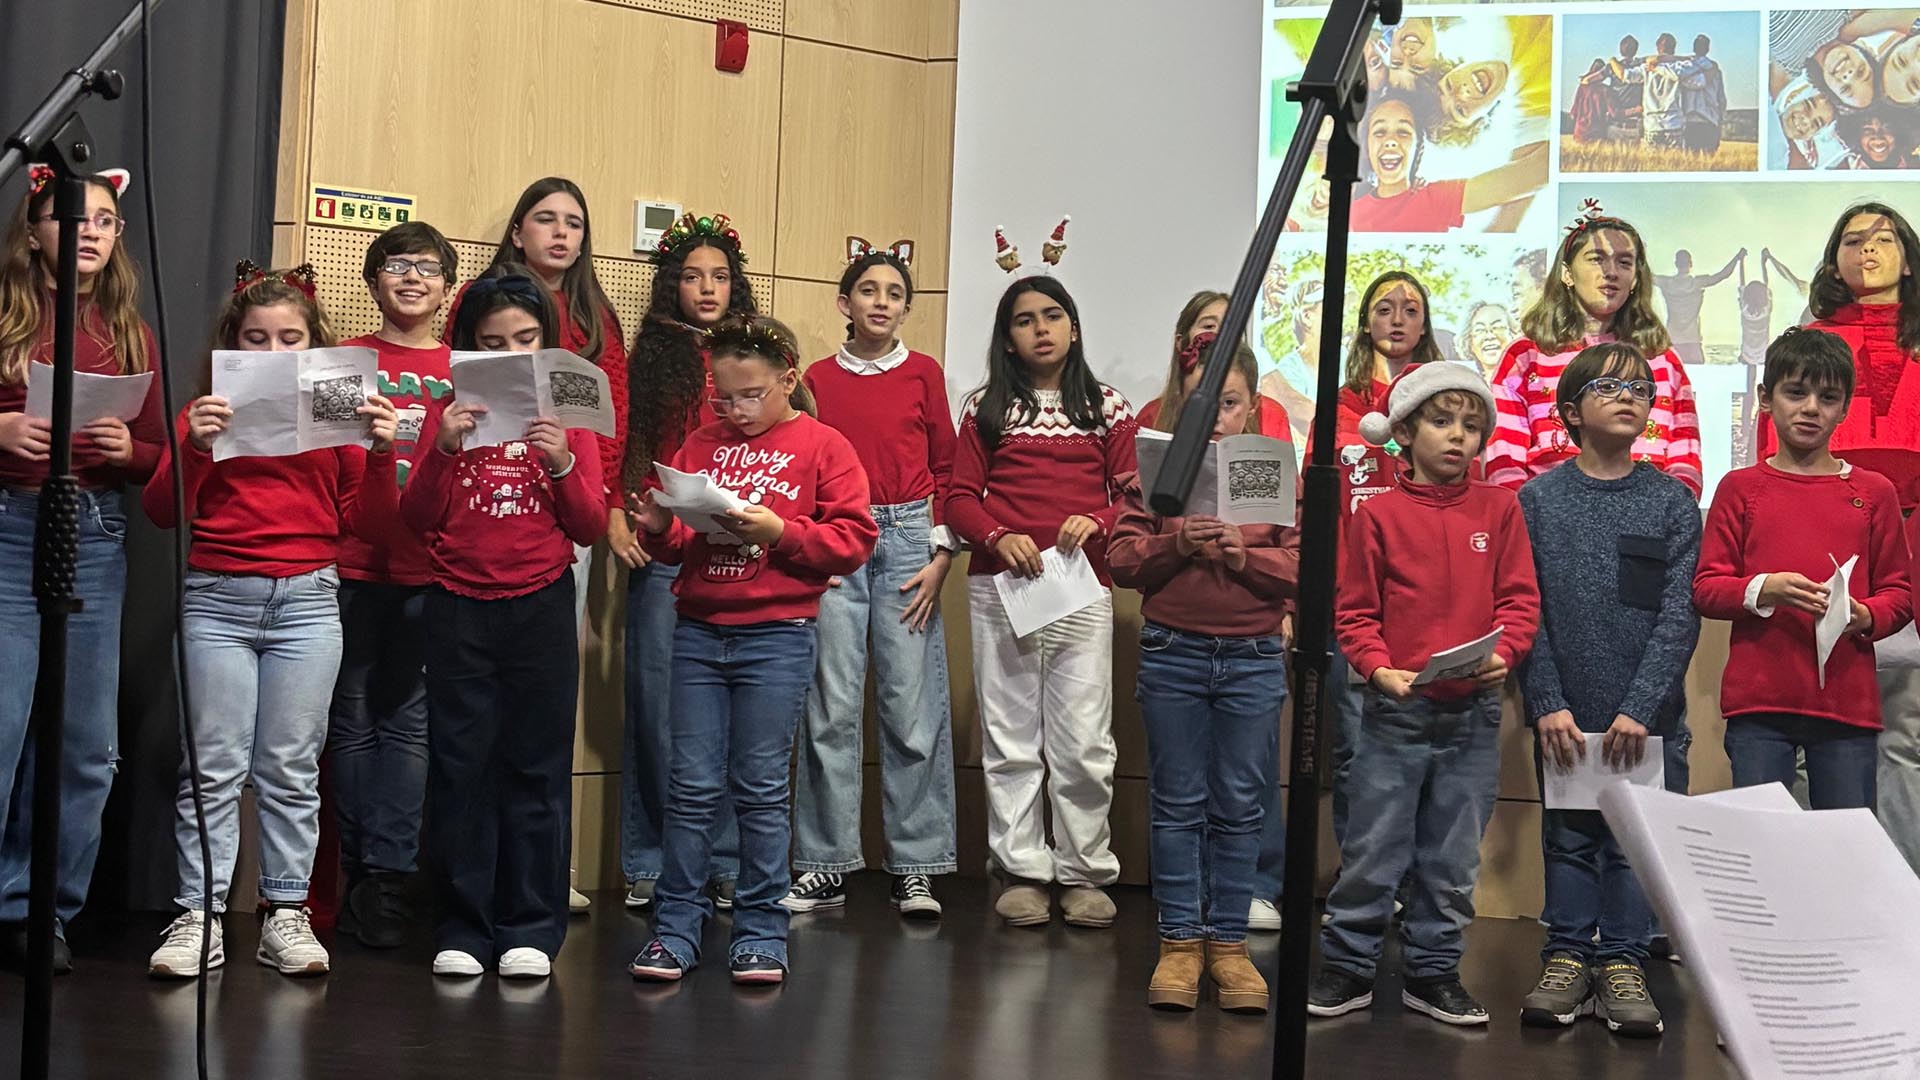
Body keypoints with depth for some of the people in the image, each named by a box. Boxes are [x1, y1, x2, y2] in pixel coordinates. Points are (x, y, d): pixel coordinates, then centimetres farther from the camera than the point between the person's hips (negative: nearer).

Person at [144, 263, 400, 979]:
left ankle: (286, 912, 9)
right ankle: (199, 917, 2)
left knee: (291, 767, 3)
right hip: (218, 597, 0)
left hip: (307, 599, 1)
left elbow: (369, 525, 7)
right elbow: (163, 513, 0)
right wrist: (193, 447, -17)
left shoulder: (339, 413, 9)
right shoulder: (208, 410, 8)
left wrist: (380, 454, -9)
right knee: (213, 766, -2)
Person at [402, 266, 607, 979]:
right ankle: (463, 928, 10)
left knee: (537, 767, 3)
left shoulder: (567, 417, 6)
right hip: (458, 608, 0)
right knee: (460, 766, 2)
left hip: (541, 607, 0)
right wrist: (443, 449, -14)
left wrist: (563, 463, -14)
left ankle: (532, 928, 10)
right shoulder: (449, 415, 6)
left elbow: (591, 528, 2)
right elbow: (416, 519, 0)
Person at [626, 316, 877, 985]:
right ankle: (677, 925, 11)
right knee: (692, 785, 4)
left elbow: (854, 542, -8)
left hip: (776, 637, -3)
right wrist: (659, 529, -5)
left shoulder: (823, 448, 0)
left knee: (761, 789, 3)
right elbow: (677, 548, 17)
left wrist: (778, 531, -17)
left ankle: (761, 930, 12)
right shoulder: (701, 445, 12)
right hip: (697, 633, 3)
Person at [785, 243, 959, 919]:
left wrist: (941, 556, -1)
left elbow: (946, 469, 8)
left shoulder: (924, 374, 7)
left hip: (908, 540, 0)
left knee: (912, 705, -3)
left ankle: (915, 869, 4)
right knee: (831, 706, -1)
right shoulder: (819, 379, 9)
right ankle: (826, 866, 6)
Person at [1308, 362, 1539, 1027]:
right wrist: (1379, 668, -15)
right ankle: (1347, 967, 13)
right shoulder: (1379, 515, -1)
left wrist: (1502, 653, -13)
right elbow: (1355, 611, 0)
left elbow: (1519, 599, 4)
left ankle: (1433, 972, 21)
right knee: (1372, 850, 2)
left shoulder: (1499, 509, 5)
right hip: (1398, 706, -2)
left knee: (1453, 858, 9)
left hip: (1474, 710, 2)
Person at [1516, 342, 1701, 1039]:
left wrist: (1640, 707, -12)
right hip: (1564, 713, 0)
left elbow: (1680, 615, -3)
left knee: (1635, 839, 4)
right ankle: (1568, 960, 15)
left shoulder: (1672, 502, 2)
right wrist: (1548, 703, -10)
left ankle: (1624, 965, 13)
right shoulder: (1539, 499, 3)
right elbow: (1526, 610, -1)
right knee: (1568, 838, 7)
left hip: (1646, 716, 0)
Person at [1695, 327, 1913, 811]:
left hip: (1848, 702, 1)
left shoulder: (1874, 492, 10)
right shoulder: (1740, 489, 7)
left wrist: (1864, 616, -10)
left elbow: (1899, 592, 11)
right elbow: (1705, 588, 3)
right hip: (1758, 701, -1)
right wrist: (1763, 590, -16)